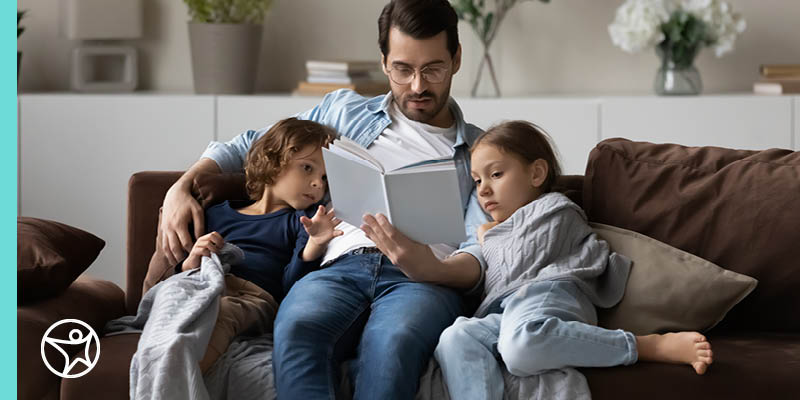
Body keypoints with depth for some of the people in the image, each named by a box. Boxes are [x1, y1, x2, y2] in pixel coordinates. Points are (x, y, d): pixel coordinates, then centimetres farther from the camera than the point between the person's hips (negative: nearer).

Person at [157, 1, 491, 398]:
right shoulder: (344, 111, 28)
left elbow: (479, 257, 8)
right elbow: (246, 146, 35)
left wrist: (431, 268, -18)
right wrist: (180, 188, 15)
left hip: (427, 279, -1)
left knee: (391, 342, -42)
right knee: (297, 328, -38)